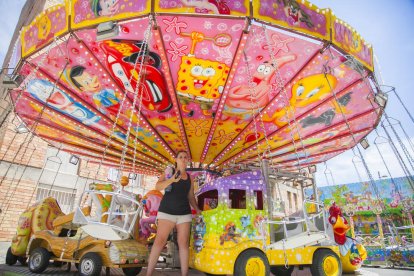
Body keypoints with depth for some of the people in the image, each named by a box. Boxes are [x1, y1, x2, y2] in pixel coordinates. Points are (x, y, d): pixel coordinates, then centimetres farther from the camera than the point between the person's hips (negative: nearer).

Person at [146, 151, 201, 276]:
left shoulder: (189, 177, 13)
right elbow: (158, 186, -10)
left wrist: (197, 209, 7)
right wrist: (172, 180, -25)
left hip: (184, 213, 3)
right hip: (167, 211, -3)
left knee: (183, 243, 2)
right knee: (160, 241, -8)